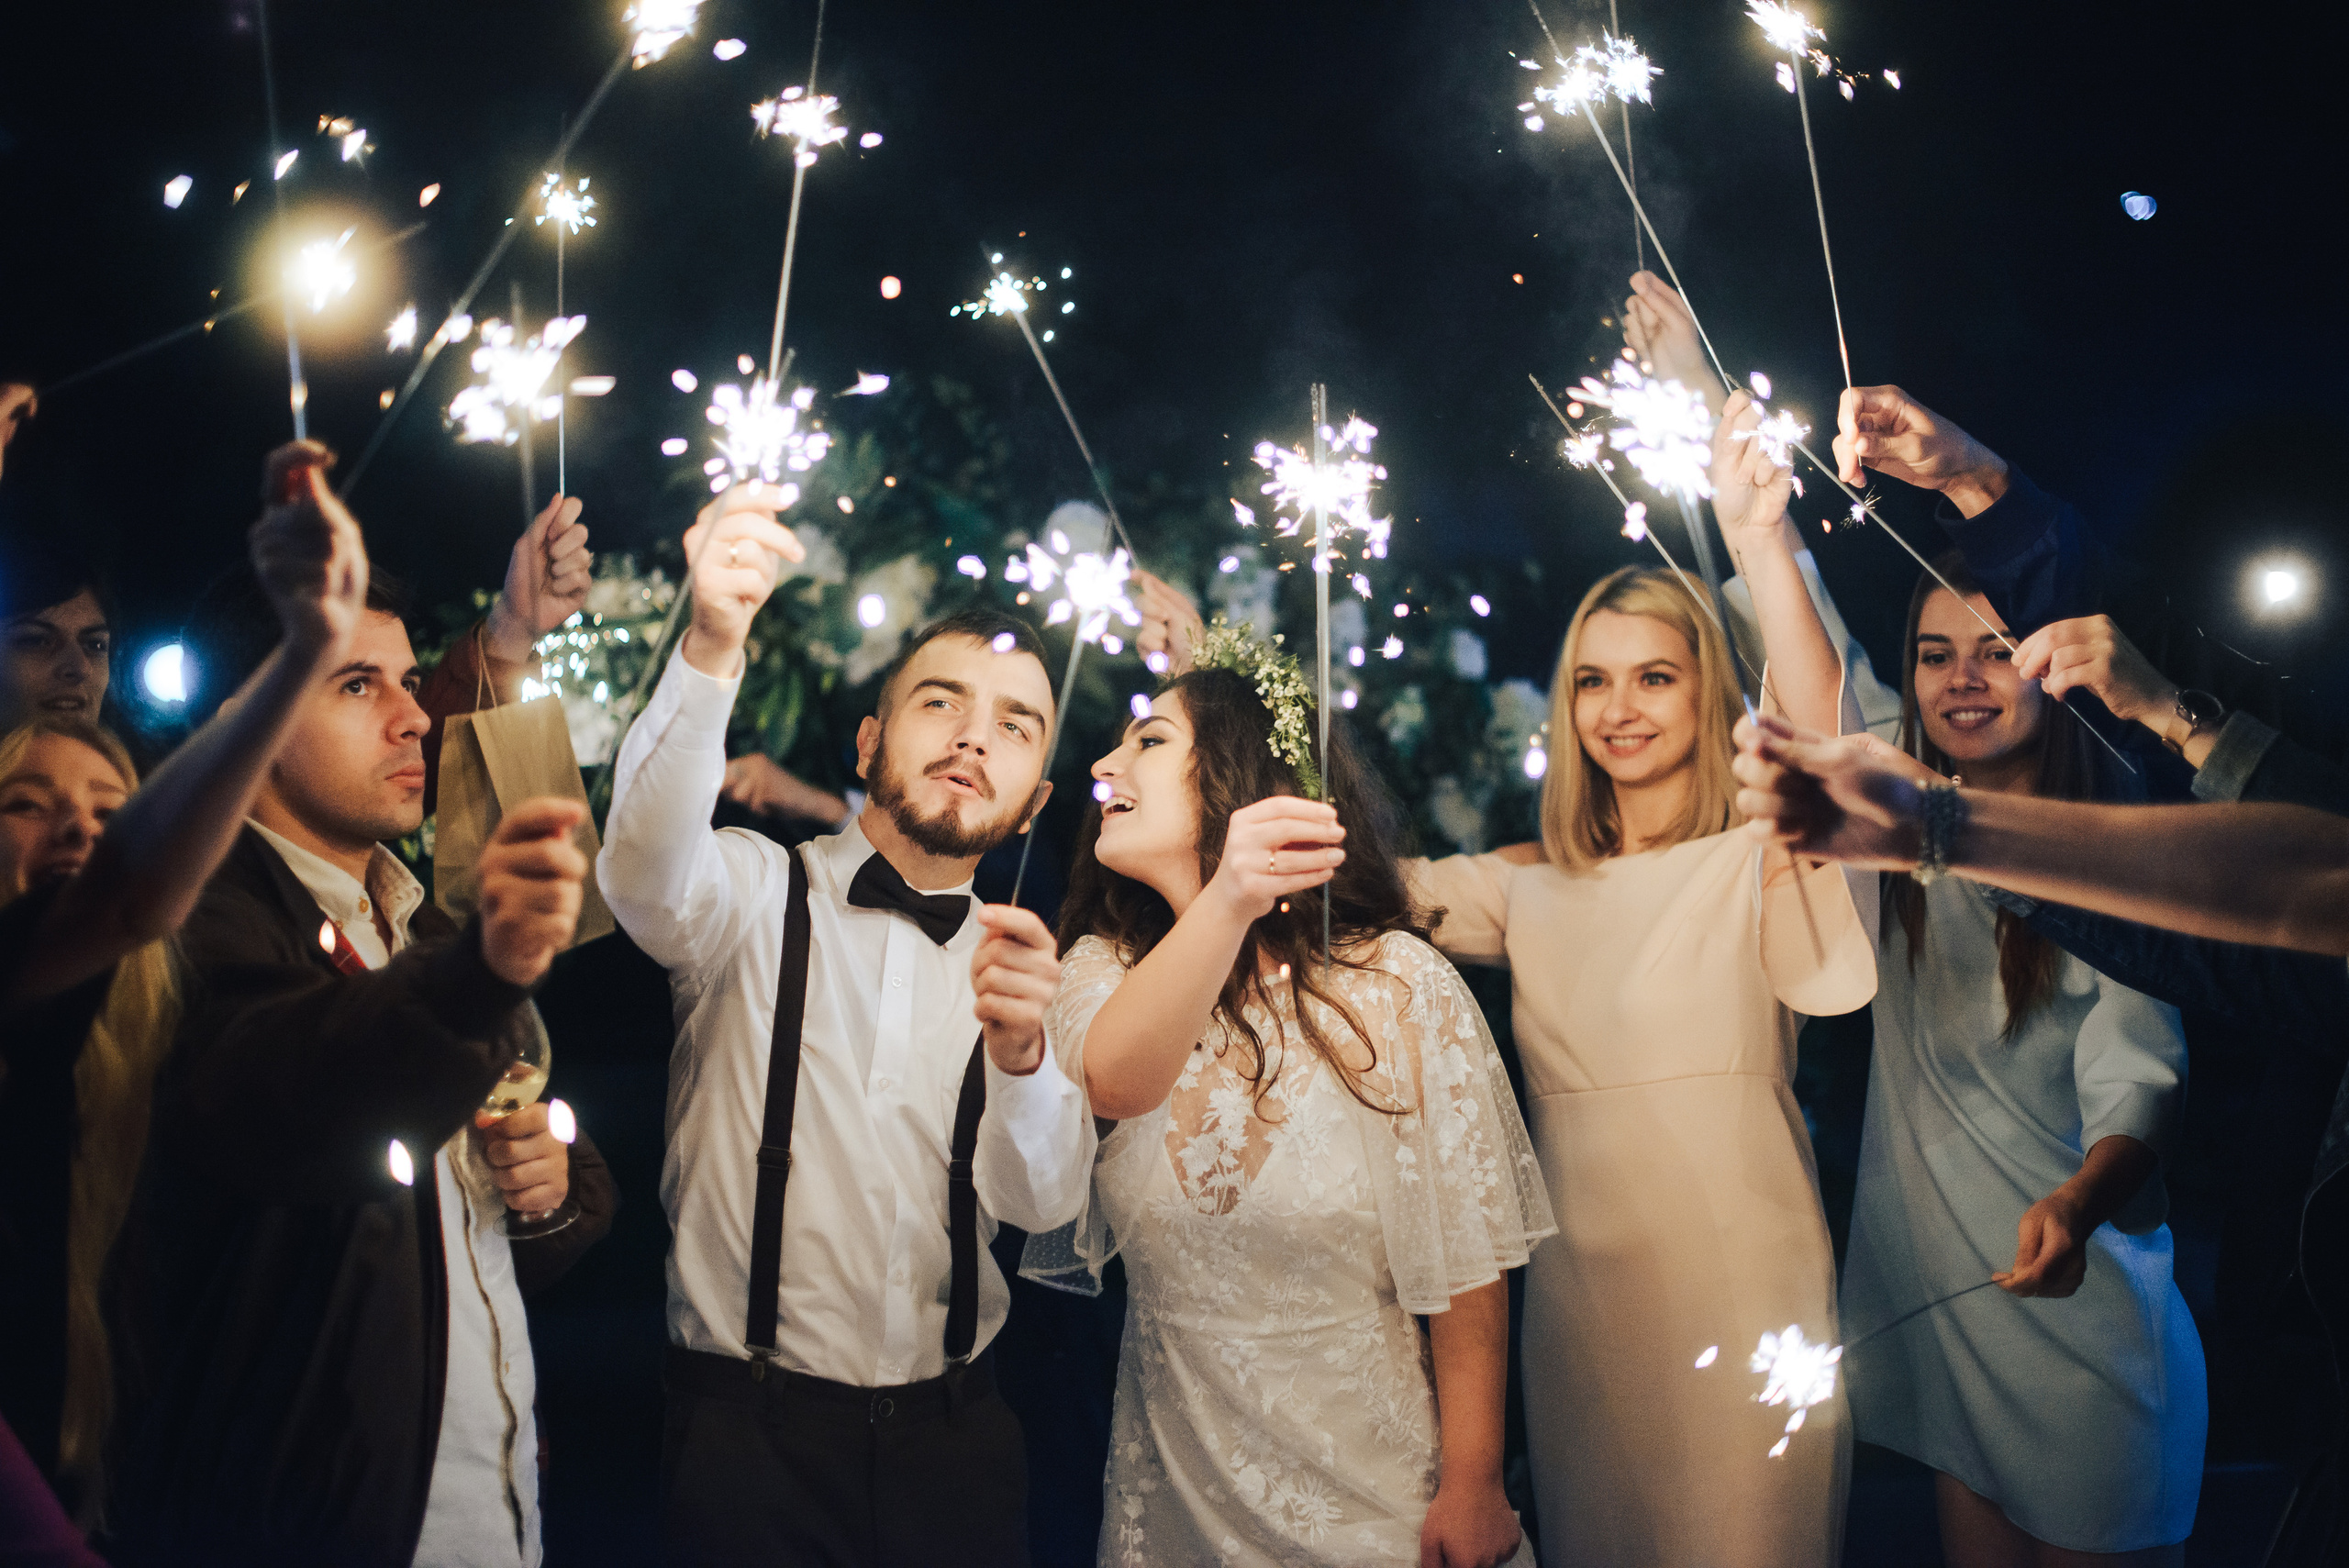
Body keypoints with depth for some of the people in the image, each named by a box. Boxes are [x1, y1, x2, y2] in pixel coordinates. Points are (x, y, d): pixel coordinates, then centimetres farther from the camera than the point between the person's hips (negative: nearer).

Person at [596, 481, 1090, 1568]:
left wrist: (1020, 1053, -30)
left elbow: (1042, 1202, -9)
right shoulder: (756, 892, -2)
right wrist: (712, 650, -41)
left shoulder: (1015, 958, 6)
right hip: (751, 1429, -2)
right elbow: (647, 871, -25)